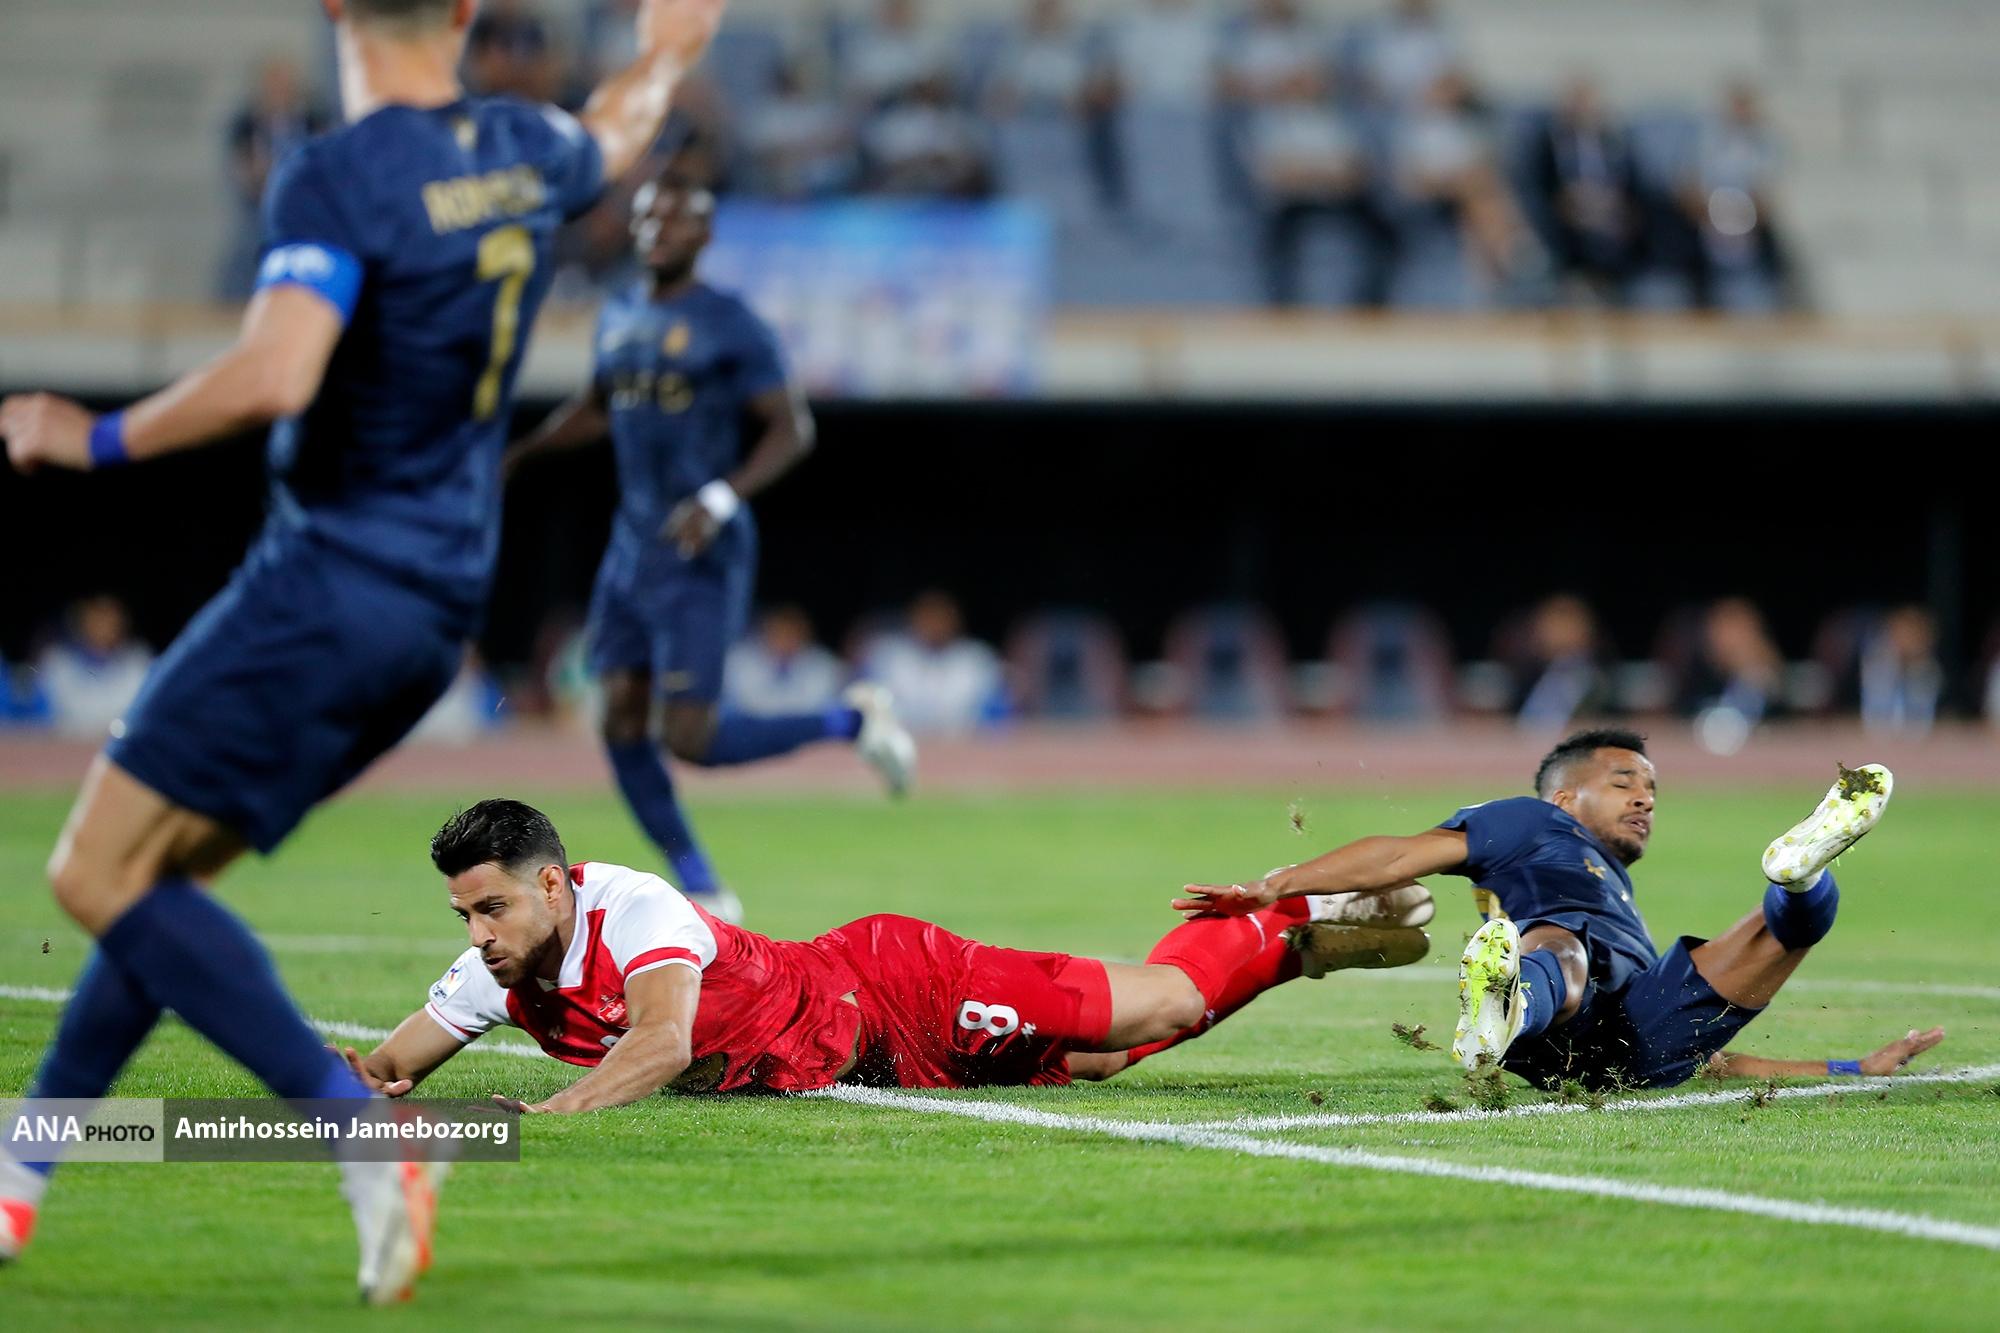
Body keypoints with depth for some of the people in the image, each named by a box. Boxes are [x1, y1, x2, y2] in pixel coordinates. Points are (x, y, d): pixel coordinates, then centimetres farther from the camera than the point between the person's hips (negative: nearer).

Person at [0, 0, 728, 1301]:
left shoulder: (339, 180, -17)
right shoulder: (524, 151, 7)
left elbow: (271, 377, -30)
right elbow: (612, 140, 32)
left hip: (329, 586, -9)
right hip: (443, 607, 9)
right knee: (163, 873, 17)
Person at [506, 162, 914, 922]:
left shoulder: (729, 326, -10)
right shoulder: (618, 319, 12)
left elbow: (791, 429, -11)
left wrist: (723, 498, -24)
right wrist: (520, 452, 19)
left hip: (700, 557, -7)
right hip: (632, 548, 7)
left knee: (690, 740, -12)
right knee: (622, 728, 2)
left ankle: (850, 720, 10)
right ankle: (705, 897, 12)